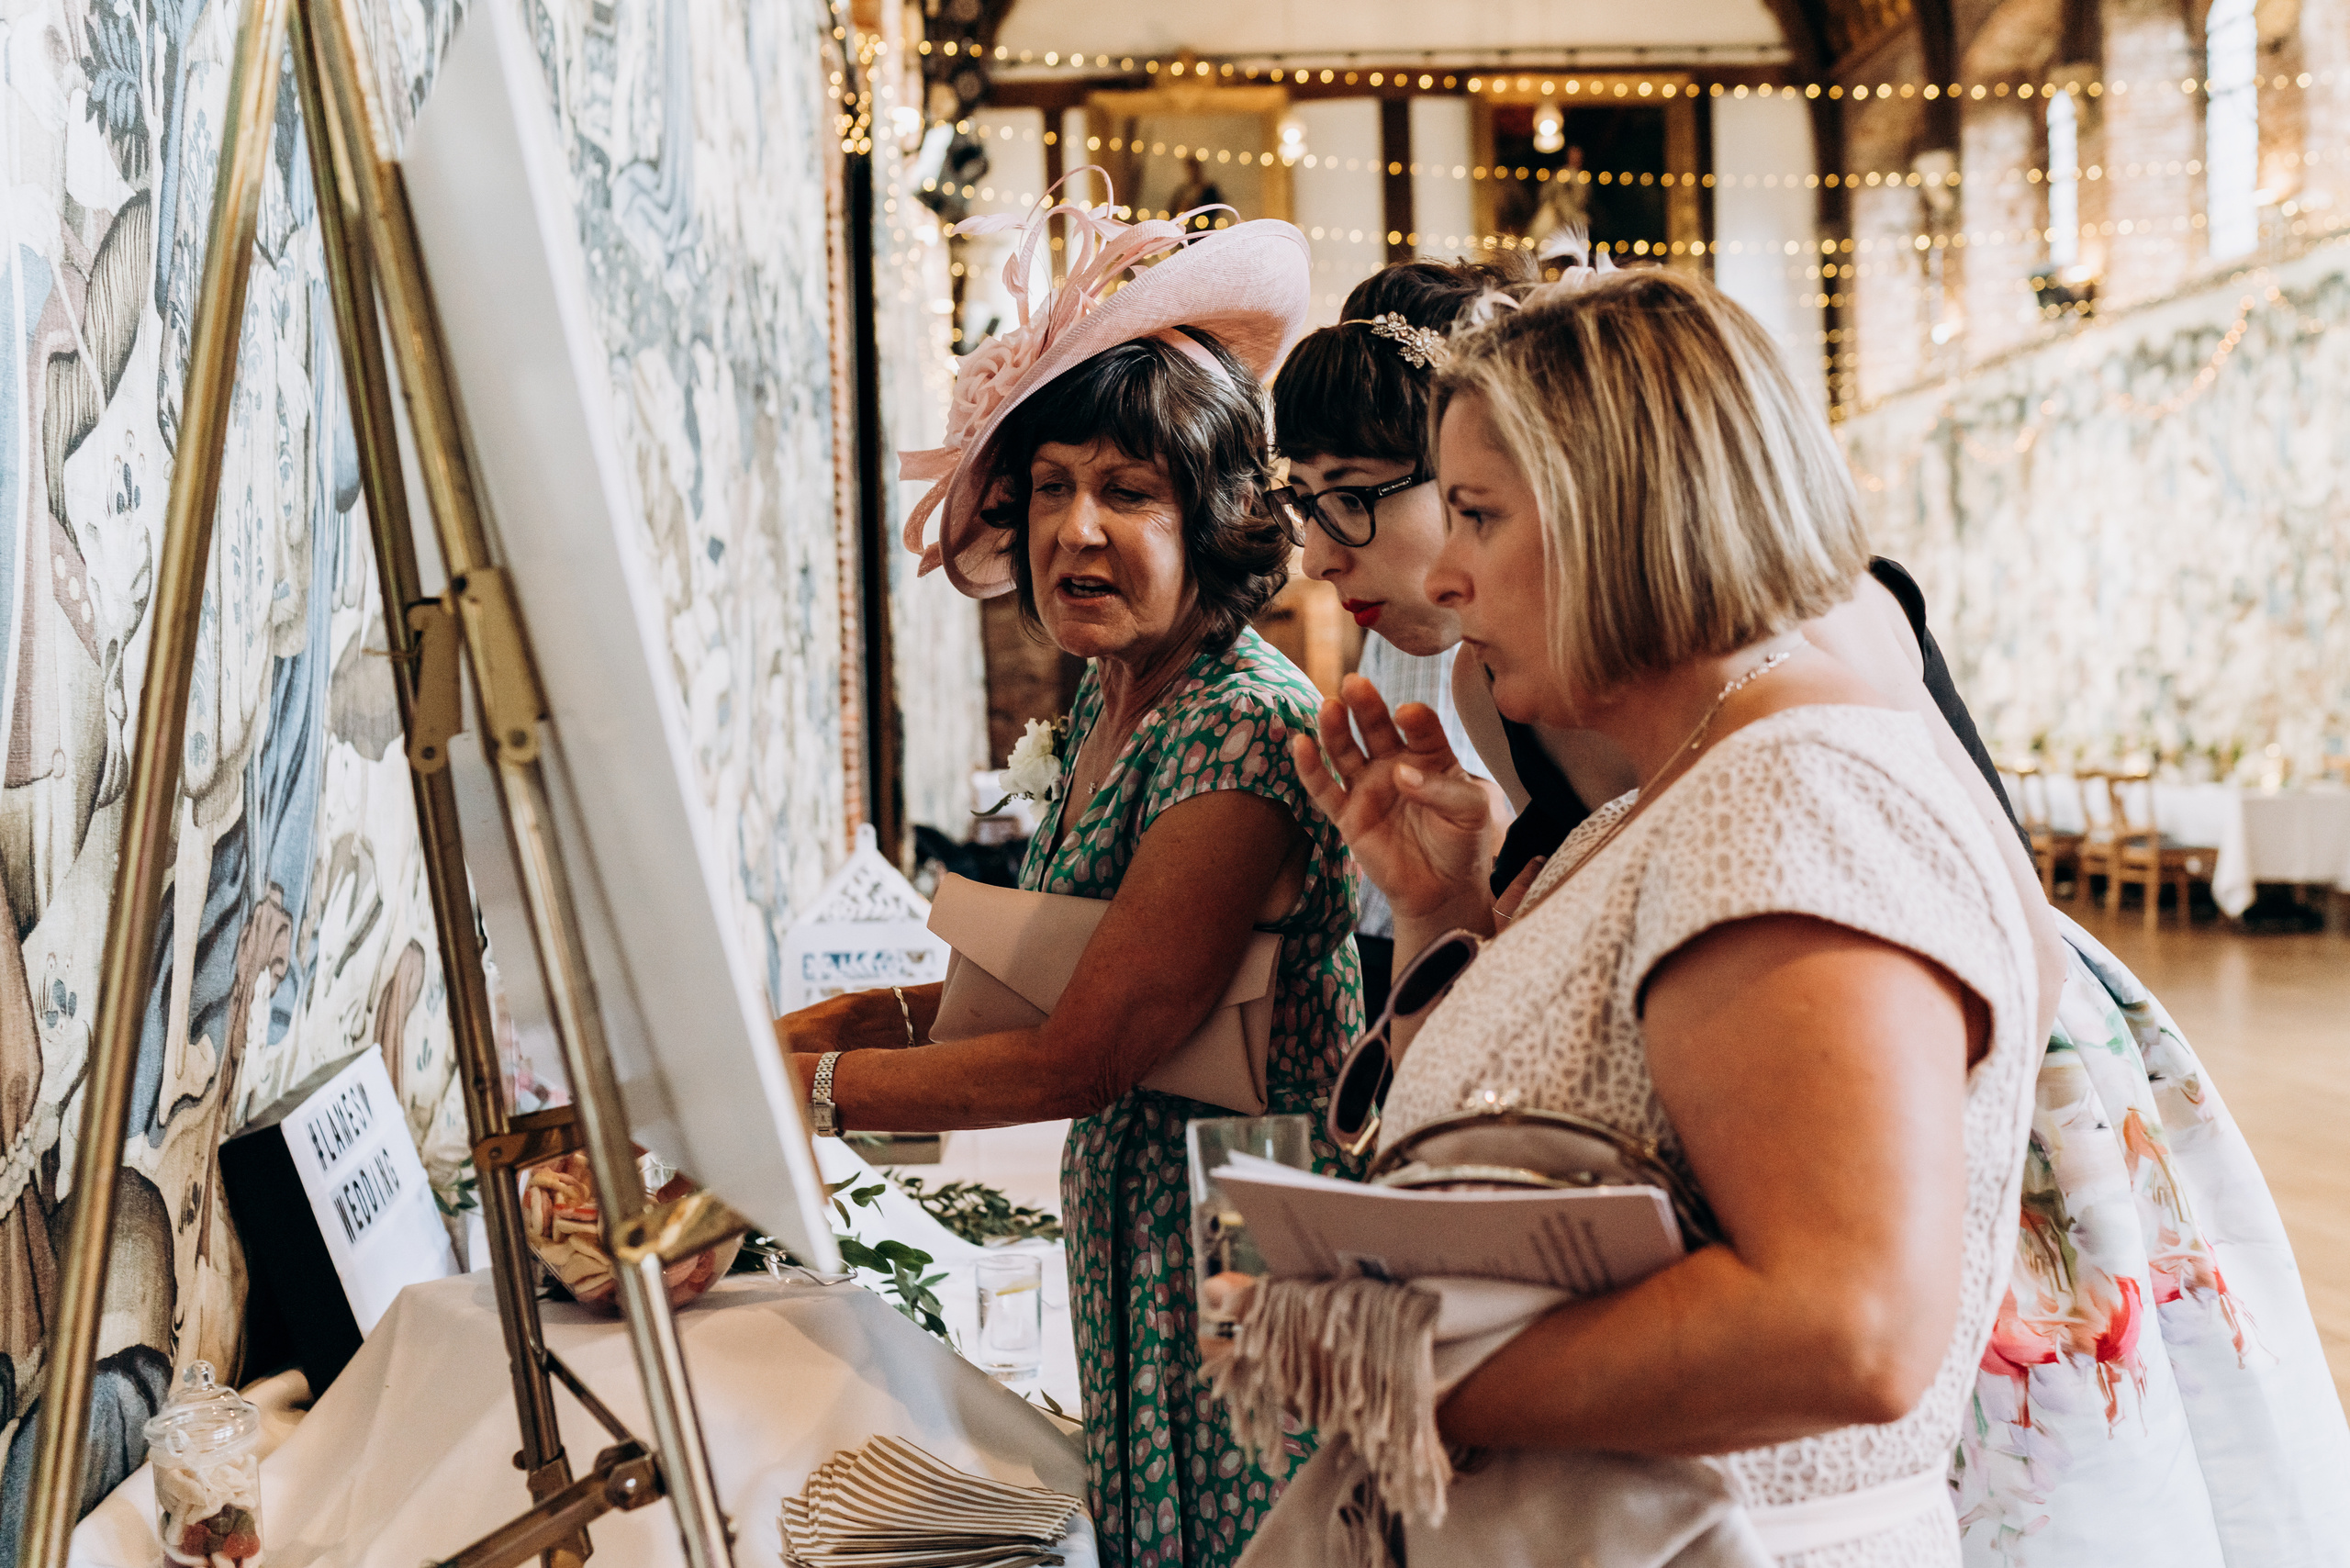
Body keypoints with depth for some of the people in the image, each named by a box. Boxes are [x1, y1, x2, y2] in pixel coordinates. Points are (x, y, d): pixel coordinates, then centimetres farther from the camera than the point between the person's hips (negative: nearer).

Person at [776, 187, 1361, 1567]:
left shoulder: (1248, 728, -23)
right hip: (1131, 1232, 8)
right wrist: (848, 1013, 0)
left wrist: (783, 1082, -17)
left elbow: (1084, 1055, -22)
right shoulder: (1112, 702, 5)